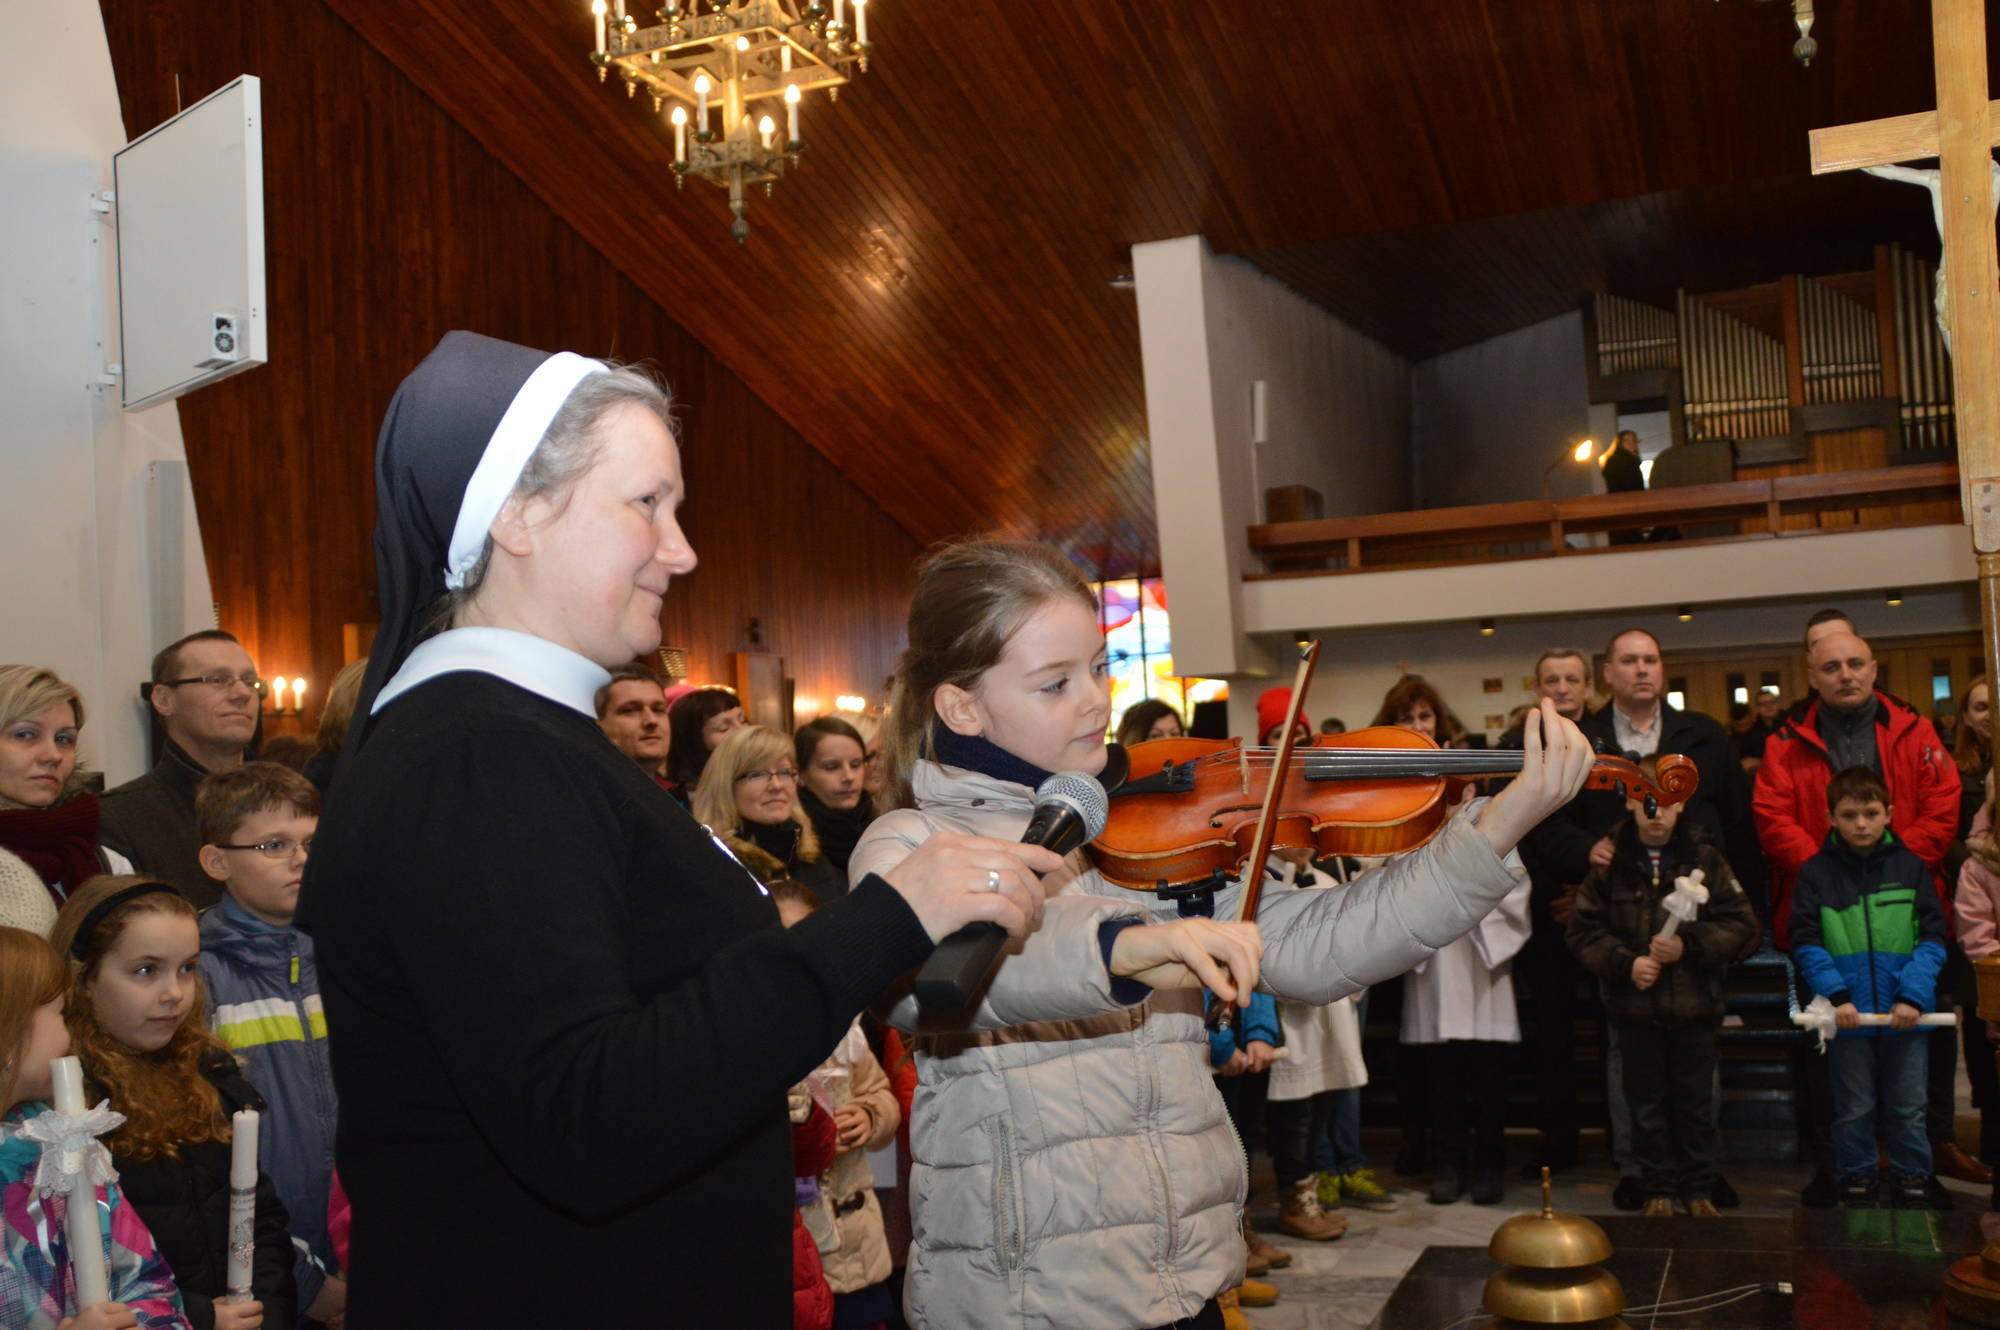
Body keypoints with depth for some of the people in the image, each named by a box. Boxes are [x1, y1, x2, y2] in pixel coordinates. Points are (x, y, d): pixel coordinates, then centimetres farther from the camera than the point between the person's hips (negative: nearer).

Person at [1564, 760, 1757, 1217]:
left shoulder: (1704, 860, 0)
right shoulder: (1611, 865, 0)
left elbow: (1742, 923, -3)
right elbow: (1582, 931, 0)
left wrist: (1689, 945, -16)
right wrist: (1626, 963, -14)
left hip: (1695, 1006, 0)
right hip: (1635, 1008, 0)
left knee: (1696, 1102, 9)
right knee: (1647, 1105, 9)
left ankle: (1698, 1189, 24)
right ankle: (1658, 1189, 22)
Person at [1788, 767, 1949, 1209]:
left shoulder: (1911, 868, 2)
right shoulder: (1815, 873, -1)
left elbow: (1933, 939, -1)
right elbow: (1806, 943, -5)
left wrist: (1913, 995, -13)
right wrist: (1836, 995, -16)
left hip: (1905, 1013, 1)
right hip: (1848, 1015, -1)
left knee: (1907, 1106, 9)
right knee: (1854, 1107, 8)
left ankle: (1912, 1180, 24)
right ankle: (1857, 1180, 22)